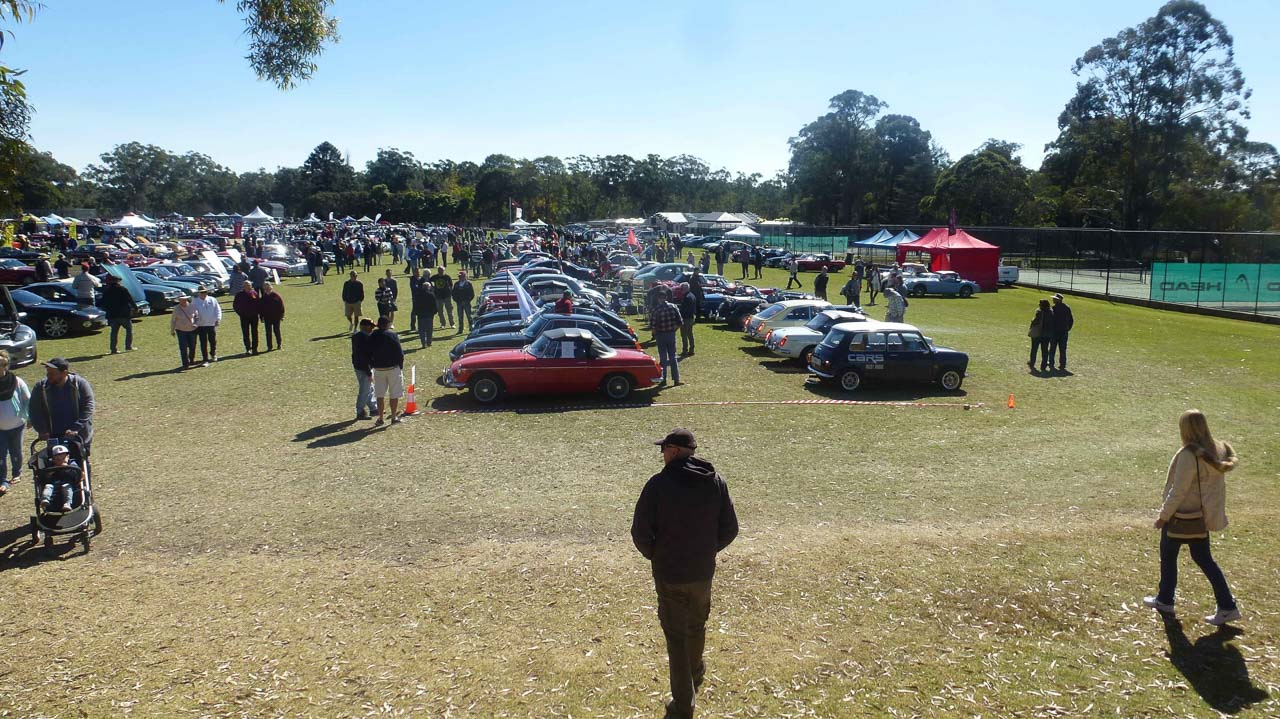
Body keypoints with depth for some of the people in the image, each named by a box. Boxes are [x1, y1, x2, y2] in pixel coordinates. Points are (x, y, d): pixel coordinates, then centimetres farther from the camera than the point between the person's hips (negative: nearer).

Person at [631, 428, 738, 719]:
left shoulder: (658, 484, -17)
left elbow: (640, 531, -14)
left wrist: (654, 556, 4)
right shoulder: (716, 481, -4)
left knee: (676, 636, 8)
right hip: (703, 572, 4)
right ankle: (695, 673, 50)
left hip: (669, 575, -4)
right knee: (696, 626, 27)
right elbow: (730, 528, -1)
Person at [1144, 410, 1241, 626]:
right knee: (1204, 559, 17)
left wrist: (1163, 515, -11)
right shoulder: (1218, 451, 0)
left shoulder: (1189, 455, -25)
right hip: (1202, 516, 7)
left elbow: (1178, 491, -21)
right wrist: (1214, 510, 18)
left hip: (1181, 516, -7)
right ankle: (1227, 606, 15)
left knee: (1168, 556, 12)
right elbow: (1218, 485, 8)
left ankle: (1164, 600, 26)